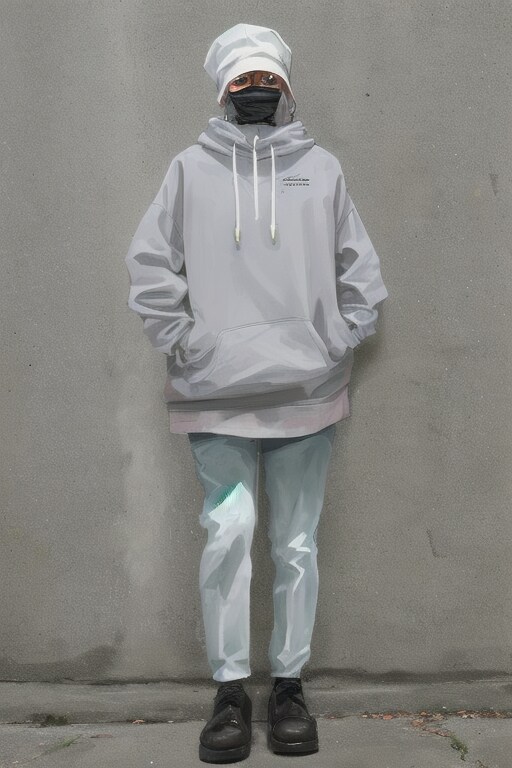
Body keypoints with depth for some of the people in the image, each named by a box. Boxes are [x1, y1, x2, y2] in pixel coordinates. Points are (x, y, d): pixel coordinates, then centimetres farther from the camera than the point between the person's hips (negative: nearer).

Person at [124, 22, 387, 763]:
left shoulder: (322, 167, 10)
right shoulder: (191, 167, 8)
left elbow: (361, 274, 11)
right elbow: (151, 265, 6)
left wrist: (336, 345, 3)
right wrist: (183, 343, -1)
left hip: (305, 391, 1)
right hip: (218, 393, -1)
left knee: (298, 544, 5)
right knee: (228, 531, -8)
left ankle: (289, 684, 18)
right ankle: (230, 689, 7)